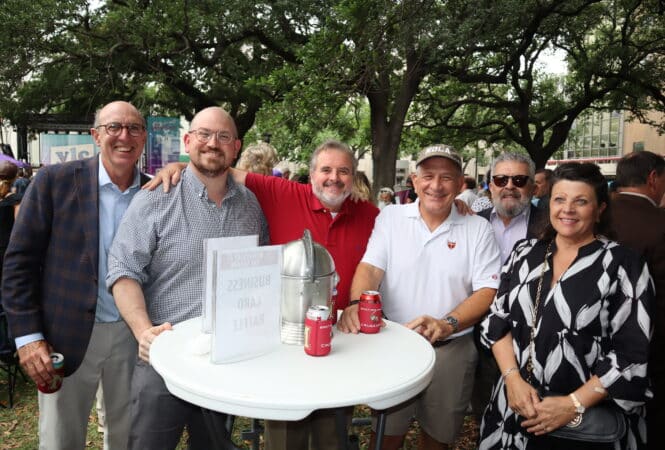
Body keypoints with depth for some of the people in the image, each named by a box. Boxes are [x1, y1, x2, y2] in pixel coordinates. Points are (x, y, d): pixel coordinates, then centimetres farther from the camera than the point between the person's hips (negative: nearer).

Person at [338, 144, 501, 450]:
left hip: (452, 348, 1)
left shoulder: (478, 229, 0)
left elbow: (488, 290, -6)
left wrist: (447, 324, -22)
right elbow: (370, 267, -8)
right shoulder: (390, 217, 0)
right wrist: (356, 305, -29)